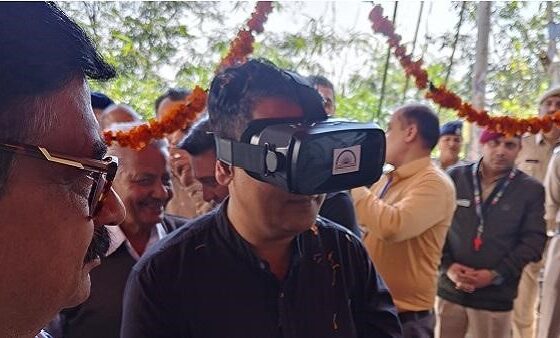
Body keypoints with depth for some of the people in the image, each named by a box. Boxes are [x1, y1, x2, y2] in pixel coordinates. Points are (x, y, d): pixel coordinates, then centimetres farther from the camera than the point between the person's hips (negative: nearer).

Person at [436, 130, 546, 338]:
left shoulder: (531, 189, 1)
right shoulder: (455, 177, 3)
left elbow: (533, 241, -3)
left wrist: (496, 274, -12)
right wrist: (447, 265, -10)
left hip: (496, 297, -1)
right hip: (450, 290, 1)